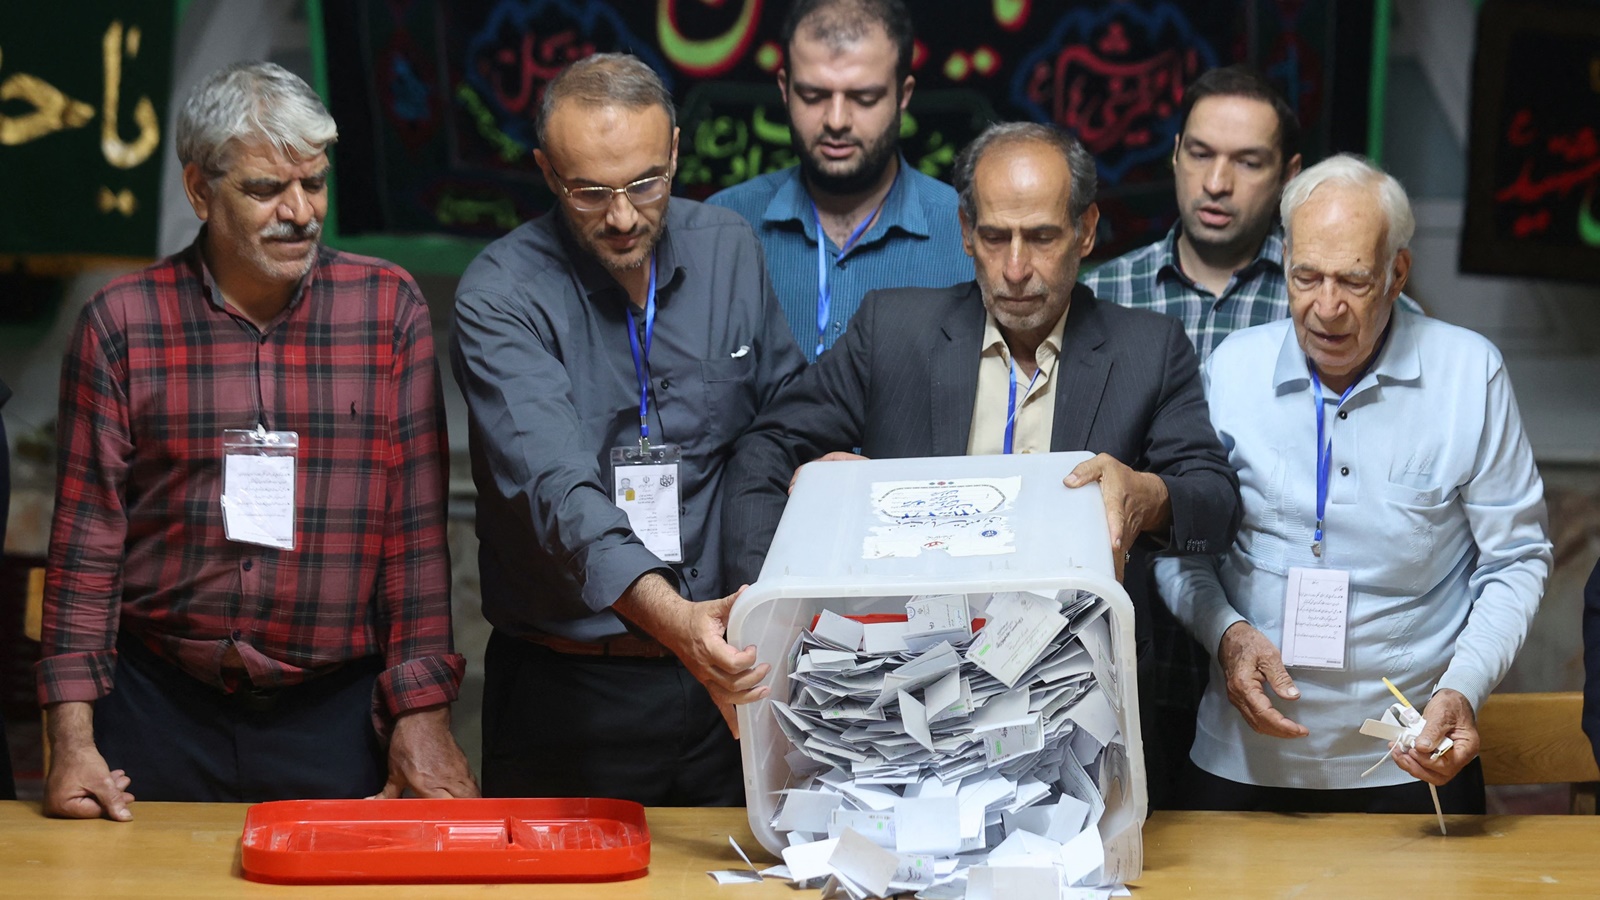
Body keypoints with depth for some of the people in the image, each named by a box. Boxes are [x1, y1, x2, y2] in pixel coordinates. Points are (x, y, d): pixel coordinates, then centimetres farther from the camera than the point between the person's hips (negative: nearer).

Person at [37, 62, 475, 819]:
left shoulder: (388, 309, 2)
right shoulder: (122, 322, 1)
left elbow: (417, 527, 1)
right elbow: (87, 537, 0)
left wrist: (424, 712, -6)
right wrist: (73, 734, -6)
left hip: (337, 715, 0)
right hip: (159, 709, 0)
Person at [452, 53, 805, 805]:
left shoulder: (729, 251, 3)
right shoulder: (501, 295, -13)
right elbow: (555, 487, -27)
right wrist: (669, 618, -42)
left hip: (724, 670, 4)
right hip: (568, 691, -4)